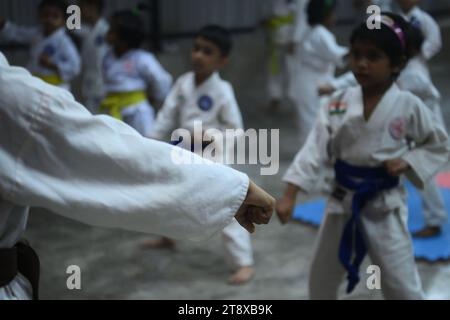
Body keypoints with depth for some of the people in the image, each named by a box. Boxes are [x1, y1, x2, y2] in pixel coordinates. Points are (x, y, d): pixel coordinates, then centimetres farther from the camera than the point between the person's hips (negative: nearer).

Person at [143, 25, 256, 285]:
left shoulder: (222, 91, -18)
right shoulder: (184, 83, -3)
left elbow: (235, 129, -13)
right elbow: (168, 115, 2)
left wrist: (210, 135, -29)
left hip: (213, 159, -7)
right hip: (186, 155, 7)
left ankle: (245, 263, -6)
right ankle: (167, 237, 55)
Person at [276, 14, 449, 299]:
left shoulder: (409, 106, -11)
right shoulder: (338, 104, -5)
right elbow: (316, 149, -9)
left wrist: (408, 162, -16)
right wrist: (290, 195, -17)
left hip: (384, 206, -4)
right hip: (342, 202, 4)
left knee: (401, 285, 0)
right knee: (321, 277, 19)